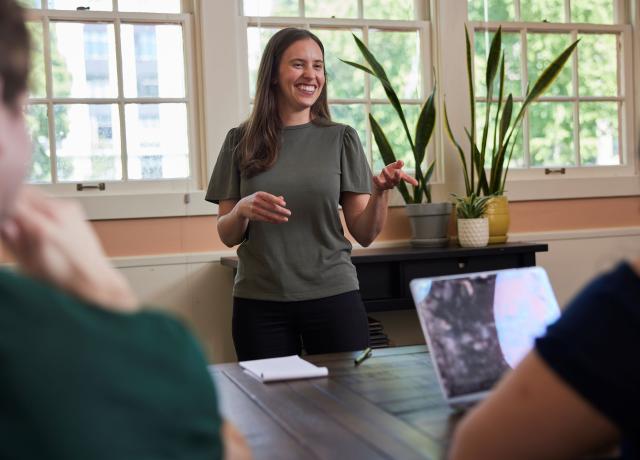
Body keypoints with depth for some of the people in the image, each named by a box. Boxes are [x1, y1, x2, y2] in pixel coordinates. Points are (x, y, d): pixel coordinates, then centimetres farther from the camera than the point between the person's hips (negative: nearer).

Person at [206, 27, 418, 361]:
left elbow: (364, 234, 0)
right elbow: (227, 236, 5)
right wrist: (243, 210, -16)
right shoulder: (241, 141, 3)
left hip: (333, 296, 0)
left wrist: (381, 191, -18)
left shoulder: (341, 139, 2)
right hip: (259, 302, 0)